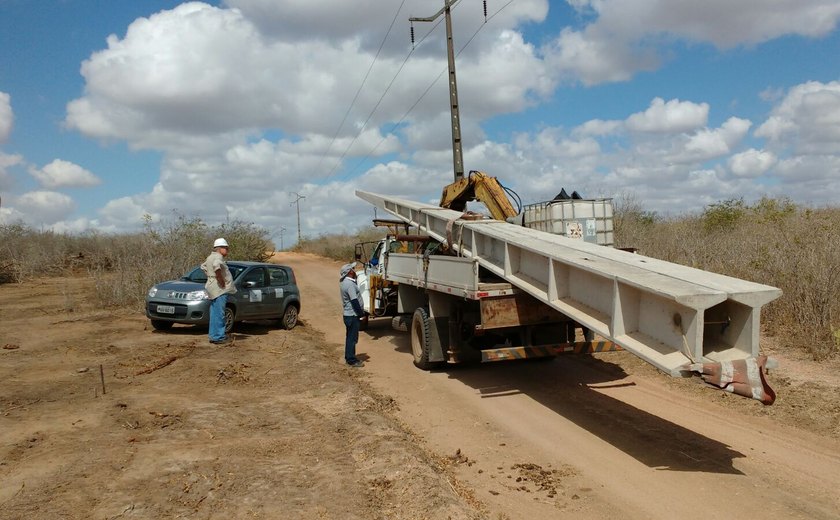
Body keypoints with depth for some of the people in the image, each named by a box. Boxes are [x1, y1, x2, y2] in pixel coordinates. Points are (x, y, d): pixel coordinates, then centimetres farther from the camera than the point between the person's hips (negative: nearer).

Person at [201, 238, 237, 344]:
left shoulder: (210, 257, 19)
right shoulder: (218, 256, -12)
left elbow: (203, 266, 36)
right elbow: (216, 266, -33)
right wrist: (221, 280, -25)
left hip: (213, 288, 11)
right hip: (219, 289, -11)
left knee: (215, 313, 15)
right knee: (219, 314, -9)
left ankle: (213, 336, 21)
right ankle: (218, 337, -9)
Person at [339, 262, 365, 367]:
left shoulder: (344, 282, 11)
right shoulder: (350, 284, -21)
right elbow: (354, 301, -23)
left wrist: (360, 311, 16)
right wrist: (361, 313, -14)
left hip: (348, 314, 10)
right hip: (353, 315, -10)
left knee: (350, 337, 17)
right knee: (352, 338, -3)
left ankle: (349, 357, 26)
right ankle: (352, 360, 2)